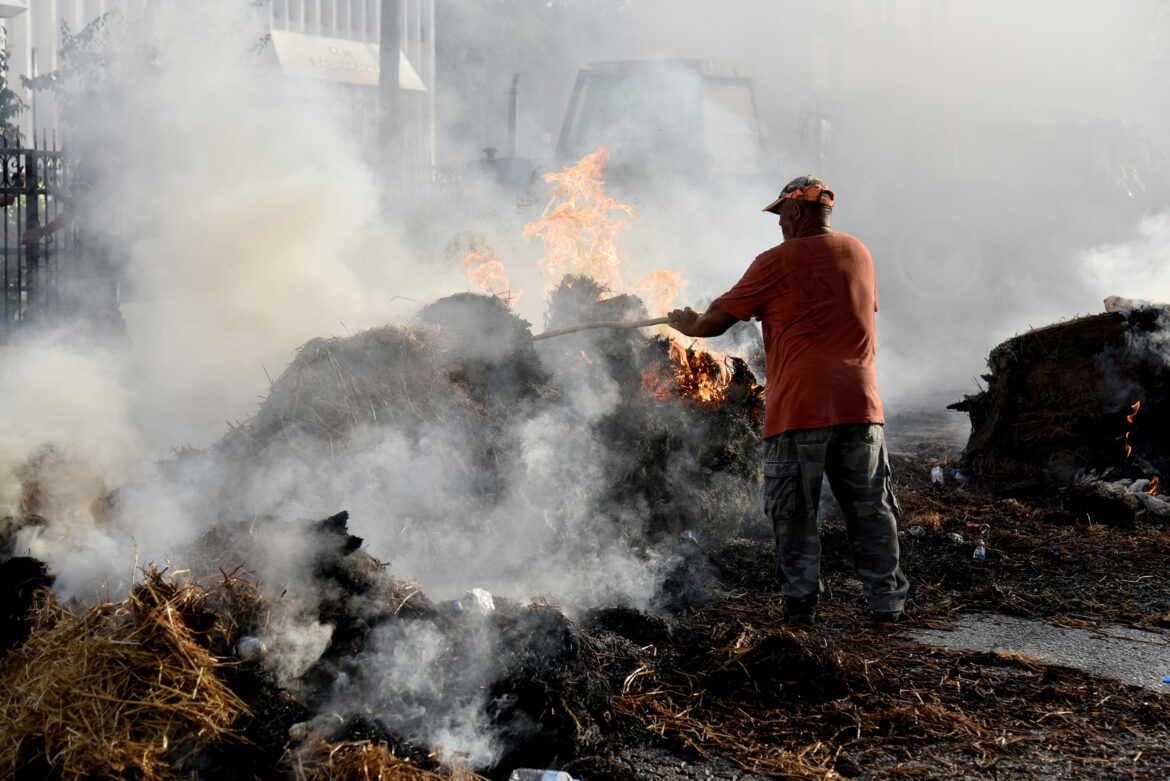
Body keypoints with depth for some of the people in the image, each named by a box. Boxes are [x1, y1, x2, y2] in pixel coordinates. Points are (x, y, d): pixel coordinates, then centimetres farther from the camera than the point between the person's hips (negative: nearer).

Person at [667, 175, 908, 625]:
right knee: (870, 507, 10)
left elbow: (716, 321, 0)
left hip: (799, 405, -5)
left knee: (794, 512, 3)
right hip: (860, 401, 5)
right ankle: (887, 599, 11)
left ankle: (800, 601, 3)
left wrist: (687, 323, 22)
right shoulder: (858, 254, 14)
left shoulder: (778, 262, -3)